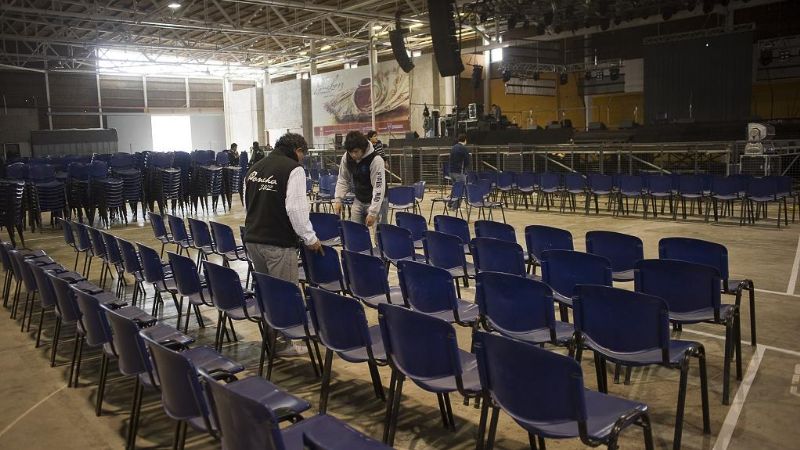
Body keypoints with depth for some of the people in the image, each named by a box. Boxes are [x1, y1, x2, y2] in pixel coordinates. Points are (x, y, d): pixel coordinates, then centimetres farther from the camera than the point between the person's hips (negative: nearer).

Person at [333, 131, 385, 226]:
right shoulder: (346, 157, -9)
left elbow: (378, 187, -26)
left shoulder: (376, 160, -26)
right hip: (358, 200, 5)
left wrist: (373, 212, -28)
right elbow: (342, 180, 4)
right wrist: (338, 199, -7)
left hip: (375, 200, -5)